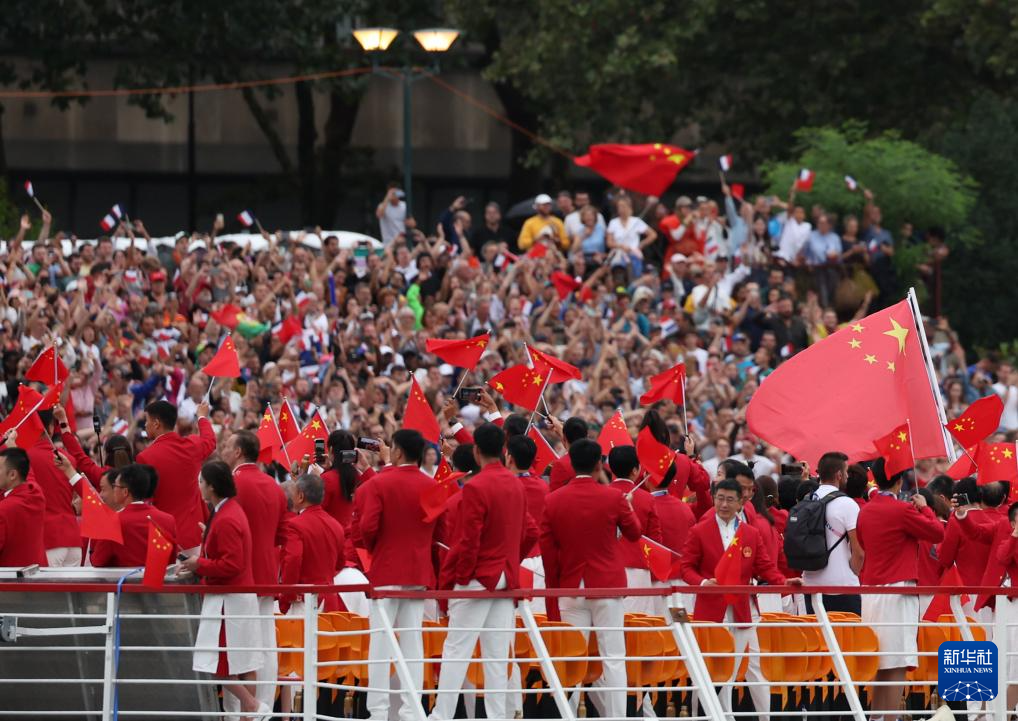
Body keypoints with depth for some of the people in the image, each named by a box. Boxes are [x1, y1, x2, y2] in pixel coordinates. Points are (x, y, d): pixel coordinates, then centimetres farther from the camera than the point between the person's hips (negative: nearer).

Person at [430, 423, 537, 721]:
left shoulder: (475, 487, -15)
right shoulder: (516, 485, 8)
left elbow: (469, 540, -16)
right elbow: (530, 533, 15)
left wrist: (462, 577, -7)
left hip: (478, 577, -7)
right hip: (508, 578, 7)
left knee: (456, 651, -4)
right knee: (498, 655, 7)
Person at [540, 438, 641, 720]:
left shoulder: (553, 501, -1)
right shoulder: (613, 498, -8)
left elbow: (548, 552, 2)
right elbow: (634, 533, 9)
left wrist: (553, 593, 11)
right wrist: (627, 509, 28)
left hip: (570, 589, 2)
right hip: (607, 586, -2)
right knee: (613, 657, -1)